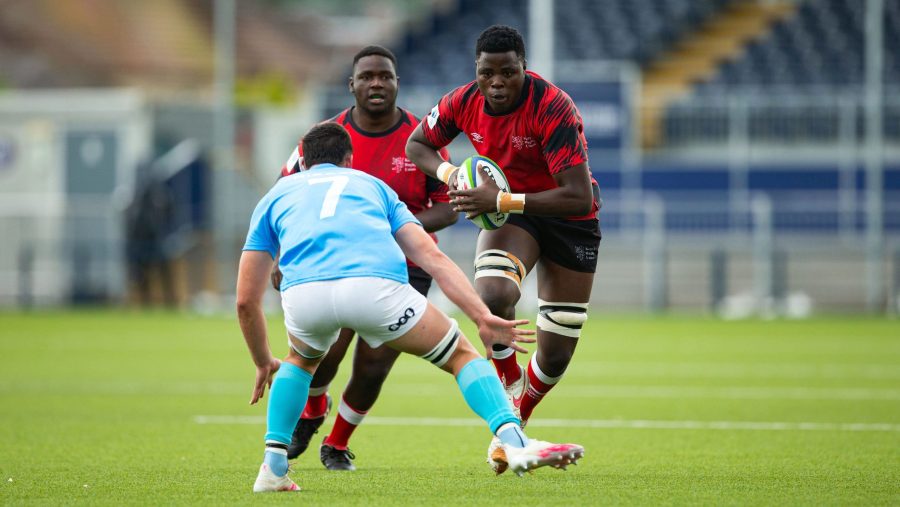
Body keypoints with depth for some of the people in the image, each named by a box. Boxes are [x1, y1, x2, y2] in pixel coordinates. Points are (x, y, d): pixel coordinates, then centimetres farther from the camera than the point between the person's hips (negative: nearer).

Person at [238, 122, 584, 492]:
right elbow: (433, 258, 19)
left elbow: (246, 301, 32)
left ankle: (273, 466, 24)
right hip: (377, 288, -1)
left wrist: (264, 364, 46)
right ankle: (515, 442, -2)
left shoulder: (276, 195, 35)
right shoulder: (372, 185, 34)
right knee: (461, 355, 19)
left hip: (303, 293, 1)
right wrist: (483, 317, 13)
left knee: (302, 360, 37)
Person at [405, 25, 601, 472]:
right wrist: (450, 173, -16)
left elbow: (580, 198, -35)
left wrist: (501, 200, -38)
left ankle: (517, 422, 33)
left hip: (569, 220, -2)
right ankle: (510, 395, -10)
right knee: (492, 297, -32)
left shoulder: (552, 109, -31)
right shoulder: (464, 102, -15)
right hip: (510, 211, 2)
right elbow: (416, 145, 5)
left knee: (555, 355, 2)